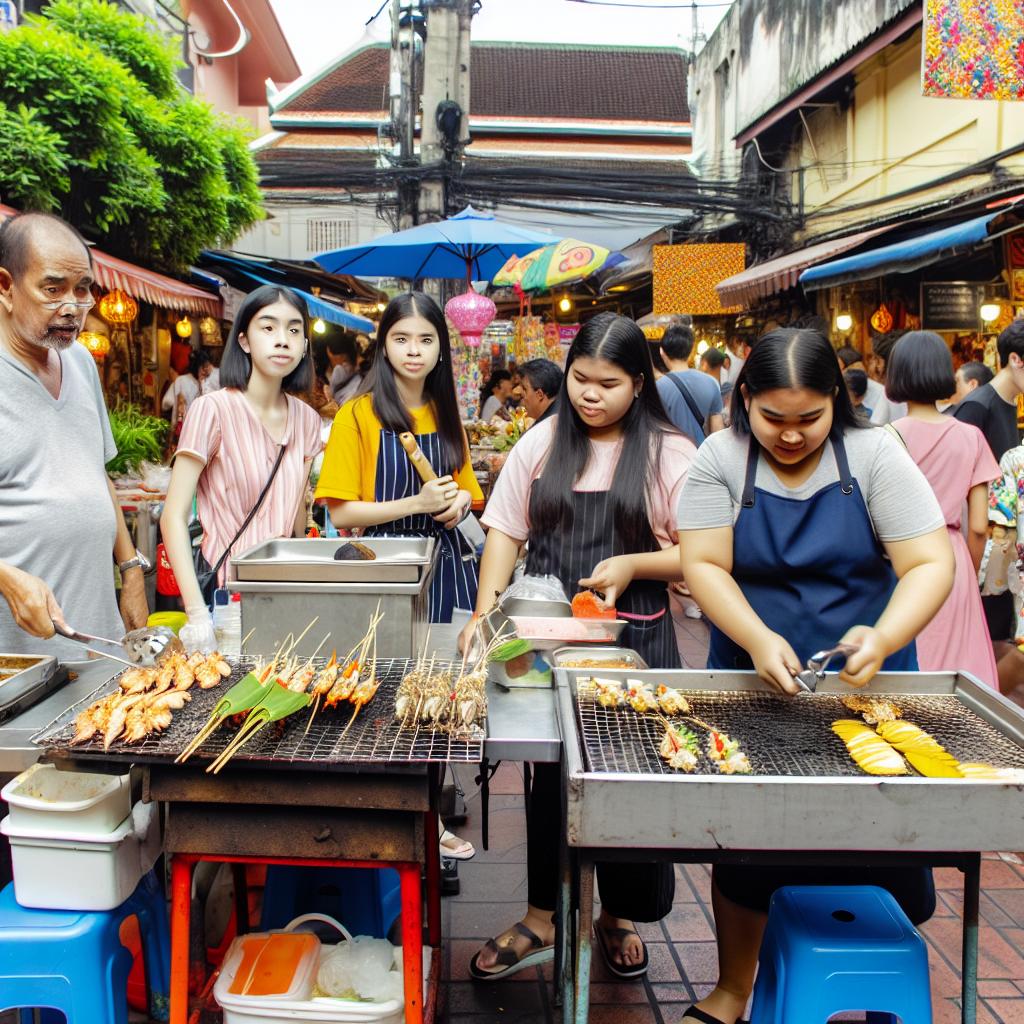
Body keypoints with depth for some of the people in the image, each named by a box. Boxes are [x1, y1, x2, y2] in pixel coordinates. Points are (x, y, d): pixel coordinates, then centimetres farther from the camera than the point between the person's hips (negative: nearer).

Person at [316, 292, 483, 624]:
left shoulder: (445, 415, 9)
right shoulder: (357, 414, -6)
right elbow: (341, 514, -10)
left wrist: (461, 500, -3)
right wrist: (417, 503, -19)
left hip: (449, 561, 4)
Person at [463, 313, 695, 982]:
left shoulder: (671, 454, -2)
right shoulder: (542, 443, 6)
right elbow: (506, 532, 7)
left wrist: (632, 564, -17)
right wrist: (488, 607, -6)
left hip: (632, 640, -1)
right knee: (552, 773, 10)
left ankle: (619, 915, 32)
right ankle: (543, 919, 27)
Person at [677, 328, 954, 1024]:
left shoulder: (875, 456, -8)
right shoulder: (721, 459, -7)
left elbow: (931, 563, -11)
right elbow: (703, 565, -11)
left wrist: (884, 638, -29)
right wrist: (759, 640, -27)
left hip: (864, 685, 0)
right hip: (752, 682, 1)